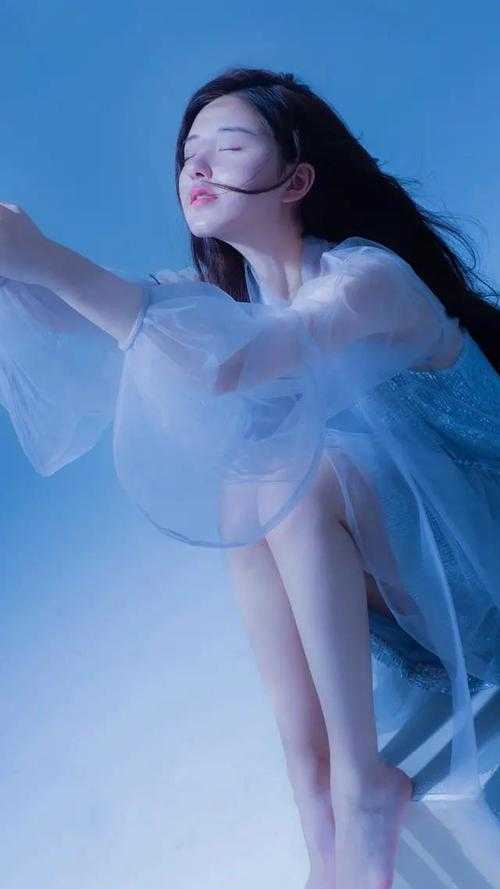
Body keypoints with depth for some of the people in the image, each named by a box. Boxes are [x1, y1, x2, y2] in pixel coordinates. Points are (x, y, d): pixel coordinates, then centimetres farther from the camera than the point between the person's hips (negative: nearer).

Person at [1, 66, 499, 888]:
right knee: (243, 499, -19)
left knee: (288, 478, -27)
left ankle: (361, 785, -21)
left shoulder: (369, 276, -20)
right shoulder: (231, 297, 4)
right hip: (400, 584, 7)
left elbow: (219, 367, -39)